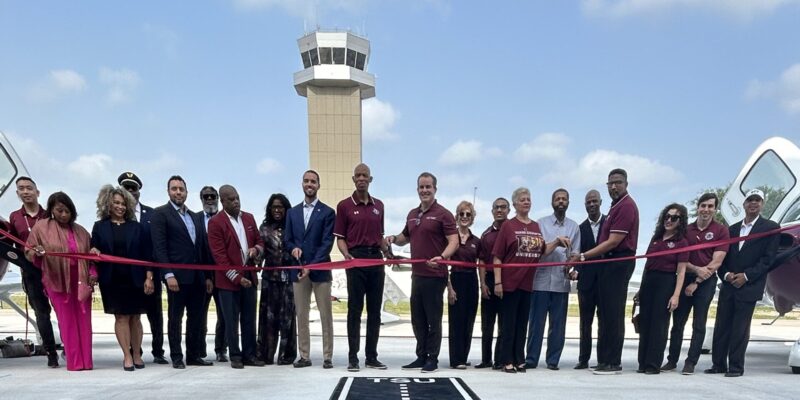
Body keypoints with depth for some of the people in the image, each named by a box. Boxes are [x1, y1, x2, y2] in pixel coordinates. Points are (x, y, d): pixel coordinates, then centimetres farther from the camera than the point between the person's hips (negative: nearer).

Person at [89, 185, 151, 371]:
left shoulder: (136, 227, 6)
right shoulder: (100, 227, 7)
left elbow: (146, 254, 4)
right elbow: (94, 252, 9)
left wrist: (149, 277, -3)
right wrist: (94, 251, -15)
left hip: (135, 279, 0)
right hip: (112, 280, 0)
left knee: (135, 317, 5)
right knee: (121, 317, 0)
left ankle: (137, 355, 13)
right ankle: (127, 356, 5)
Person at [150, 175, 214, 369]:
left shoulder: (193, 216, 18)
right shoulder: (160, 214, -1)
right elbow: (159, 247, -10)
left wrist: (208, 276, 13)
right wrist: (168, 274, -18)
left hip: (197, 276, 6)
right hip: (177, 276, -6)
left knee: (196, 318, 9)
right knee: (175, 318, 3)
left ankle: (194, 355, 18)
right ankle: (176, 357, 11)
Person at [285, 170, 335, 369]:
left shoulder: (327, 212, 0)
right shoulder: (292, 212, 13)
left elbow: (327, 243, -7)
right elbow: (287, 240, 14)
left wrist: (311, 266, -15)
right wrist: (293, 248, -10)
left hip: (320, 270, -4)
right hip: (298, 270, 4)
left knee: (325, 316, 0)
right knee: (301, 315, 7)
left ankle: (327, 357, 6)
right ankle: (304, 356, 14)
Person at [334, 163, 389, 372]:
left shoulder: (378, 205, 13)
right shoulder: (344, 205, 1)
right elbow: (340, 237, 1)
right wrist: (347, 255, -17)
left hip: (376, 260, 4)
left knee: (374, 311, 7)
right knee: (354, 310, -1)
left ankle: (371, 356, 14)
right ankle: (353, 357, 5)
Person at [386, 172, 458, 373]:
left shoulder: (443, 214, -7)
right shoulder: (412, 215, 14)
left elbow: (453, 242, -14)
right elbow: (405, 238, 27)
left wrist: (442, 257, -32)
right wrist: (394, 239, 5)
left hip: (435, 275, -7)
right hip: (417, 275, 7)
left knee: (433, 319, 1)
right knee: (417, 319, 12)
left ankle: (432, 359, 10)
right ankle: (421, 356, 23)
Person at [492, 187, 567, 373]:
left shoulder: (536, 227, 11)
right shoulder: (508, 225, -4)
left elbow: (543, 252, 18)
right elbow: (497, 256, -7)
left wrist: (557, 242, 1)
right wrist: (497, 282, -13)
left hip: (527, 283, 5)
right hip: (510, 282, -5)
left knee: (522, 323, 11)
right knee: (509, 323, 2)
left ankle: (519, 360, 19)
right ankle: (507, 361, 8)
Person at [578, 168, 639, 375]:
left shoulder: (626, 206, -13)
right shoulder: (617, 206, 19)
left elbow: (613, 242, -18)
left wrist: (584, 256, -15)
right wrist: (585, 257, 12)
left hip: (618, 263, -10)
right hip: (610, 264, 10)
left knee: (612, 314, -7)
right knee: (605, 313, 12)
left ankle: (613, 363, -2)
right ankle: (605, 360, 18)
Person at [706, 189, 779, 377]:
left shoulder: (770, 228, 1)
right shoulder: (732, 229, 16)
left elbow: (768, 259, -6)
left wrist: (746, 276, -13)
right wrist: (726, 274, -5)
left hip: (749, 286, -5)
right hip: (728, 285, 5)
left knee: (740, 328, -3)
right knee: (722, 326, 5)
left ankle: (736, 366, 5)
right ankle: (719, 364, 12)